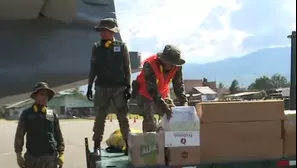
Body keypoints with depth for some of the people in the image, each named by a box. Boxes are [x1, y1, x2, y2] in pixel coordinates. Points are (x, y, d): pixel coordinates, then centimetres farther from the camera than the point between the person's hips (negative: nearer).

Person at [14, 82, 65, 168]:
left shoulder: (52, 114, 5)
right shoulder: (26, 114, 2)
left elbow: (58, 135, 7)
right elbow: (19, 135, 4)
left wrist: (61, 153, 2)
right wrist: (18, 154, 0)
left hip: (50, 157, 0)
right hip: (32, 157, 0)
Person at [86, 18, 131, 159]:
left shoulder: (121, 46, 1)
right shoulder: (97, 47, 6)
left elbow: (127, 68, 2)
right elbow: (93, 68, 10)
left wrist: (128, 87, -3)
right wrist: (89, 86, 6)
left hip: (119, 88, -1)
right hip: (101, 88, 1)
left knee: (123, 118, 3)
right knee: (99, 118, 0)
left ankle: (128, 144, 11)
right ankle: (97, 147, 6)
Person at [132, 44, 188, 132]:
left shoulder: (176, 67, -17)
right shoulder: (150, 65, -33)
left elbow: (179, 85, -9)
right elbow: (152, 90, -34)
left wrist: (184, 102, -22)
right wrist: (164, 107, -39)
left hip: (162, 93, 6)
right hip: (145, 93, -5)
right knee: (150, 120, -21)